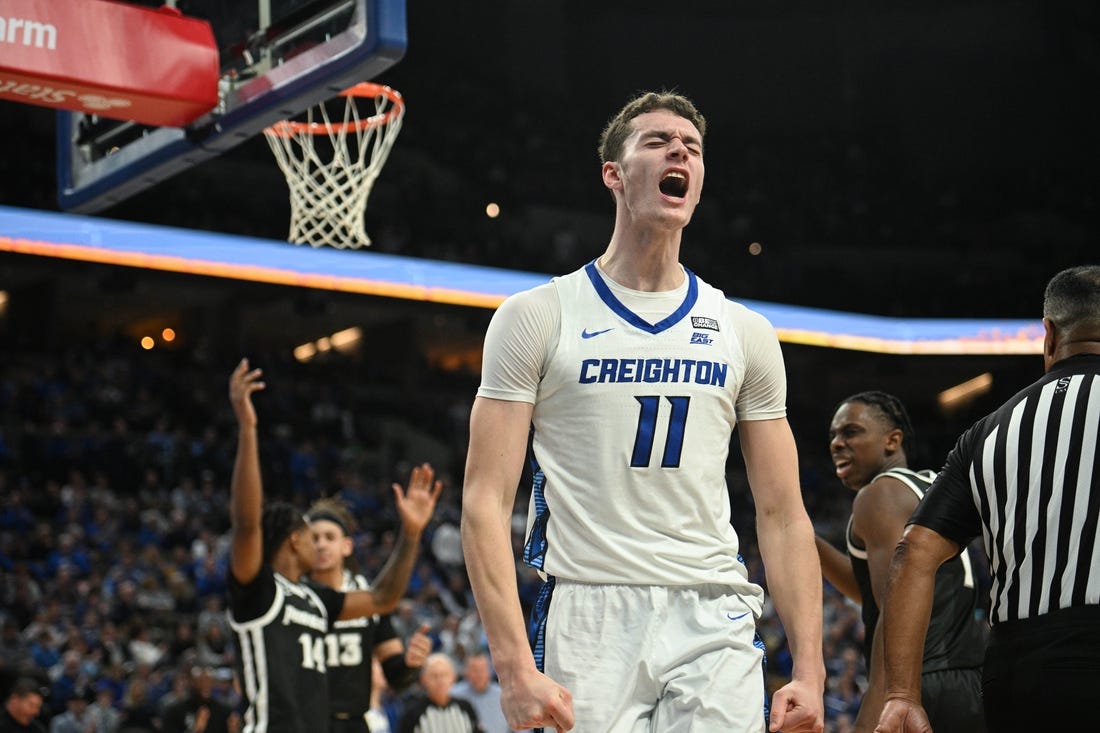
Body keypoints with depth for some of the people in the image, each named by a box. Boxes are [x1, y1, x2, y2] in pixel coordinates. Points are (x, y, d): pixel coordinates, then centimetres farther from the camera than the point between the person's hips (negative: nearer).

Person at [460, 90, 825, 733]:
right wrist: (516, 667, -14)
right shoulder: (539, 316, 2)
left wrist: (810, 670, 2)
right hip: (586, 618, -2)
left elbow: (783, 515, 11)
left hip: (712, 625, 3)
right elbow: (487, 503, -4)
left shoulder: (745, 333, 11)